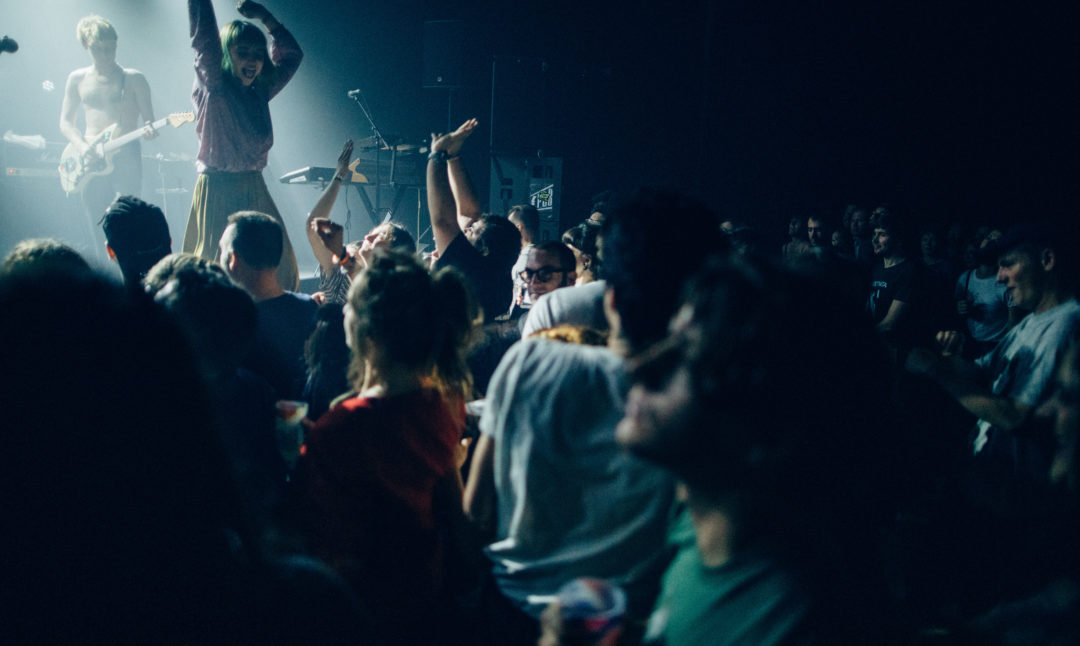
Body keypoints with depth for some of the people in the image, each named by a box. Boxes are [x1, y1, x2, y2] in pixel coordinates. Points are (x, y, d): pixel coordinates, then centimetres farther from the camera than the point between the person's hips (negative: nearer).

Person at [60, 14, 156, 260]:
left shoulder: (133, 79, 4)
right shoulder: (77, 79, 12)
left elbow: (149, 120, 3)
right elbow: (66, 122, 12)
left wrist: (150, 131, -22)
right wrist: (82, 147, -7)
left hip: (126, 157, -3)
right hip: (90, 162, 3)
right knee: (98, 229, 3)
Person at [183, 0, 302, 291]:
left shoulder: (259, 93, 10)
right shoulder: (213, 89, -5)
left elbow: (291, 55, 20)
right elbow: (203, 37, -16)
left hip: (254, 192, 6)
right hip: (217, 191, -6)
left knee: (277, 266, 1)